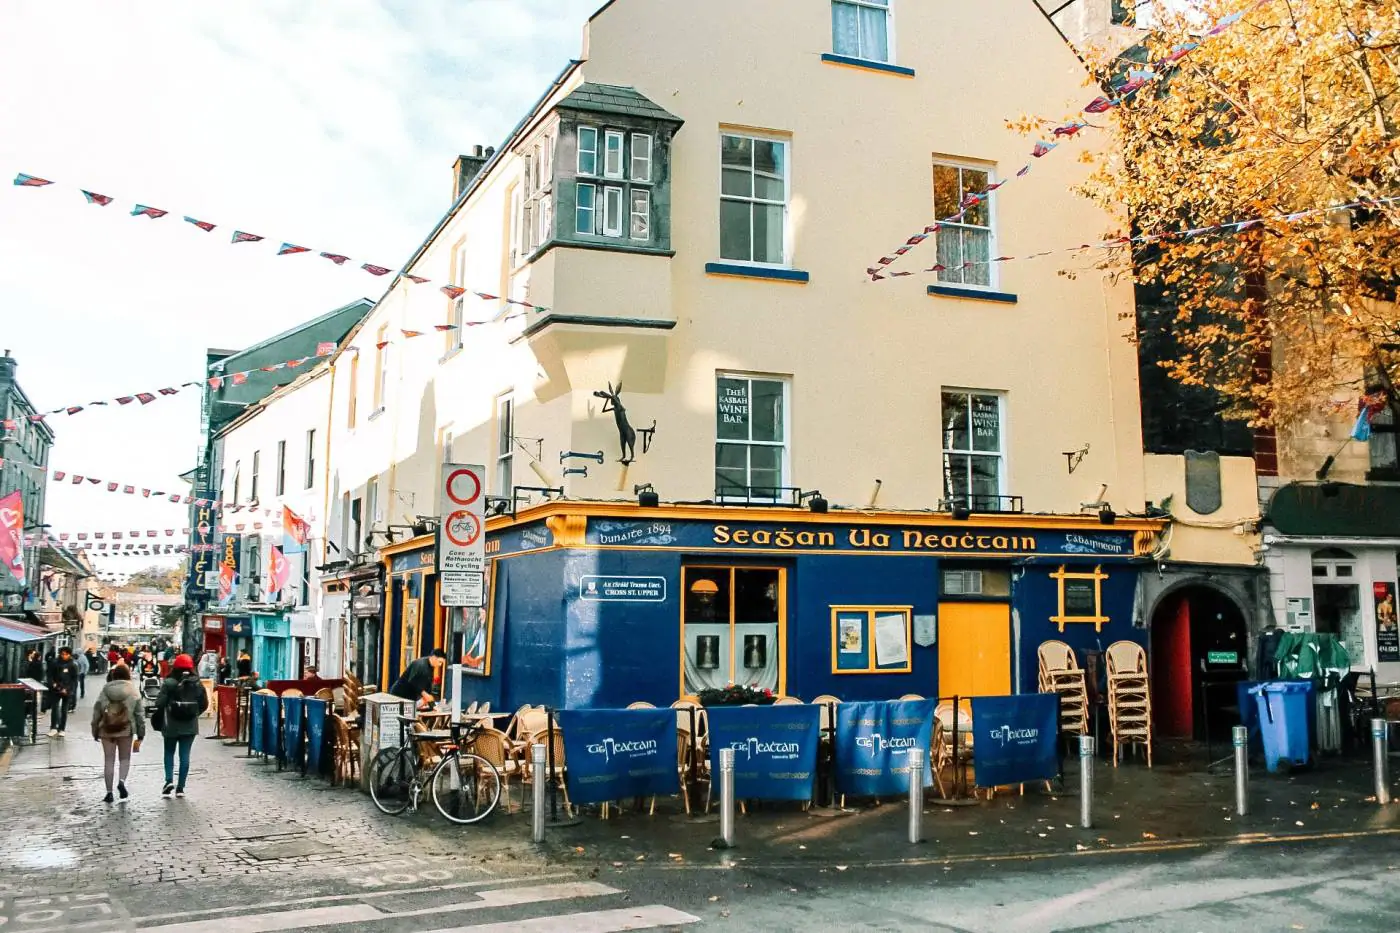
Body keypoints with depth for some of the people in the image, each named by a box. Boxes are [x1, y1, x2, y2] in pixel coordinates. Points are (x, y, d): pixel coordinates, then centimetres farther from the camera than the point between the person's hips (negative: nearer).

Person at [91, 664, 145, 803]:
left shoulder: (105, 690, 3)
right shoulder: (134, 691, 1)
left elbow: (96, 712, 4)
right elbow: (140, 714, 0)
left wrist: (95, 732, 13)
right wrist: (140, 735, 5)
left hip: (106, 730, 1)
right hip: (126, 730, -1)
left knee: (109, 760, 8)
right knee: (125, 758, 14)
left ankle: (109, 792, 8)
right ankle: (122, 781, -11)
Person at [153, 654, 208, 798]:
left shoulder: (169, 683, -10)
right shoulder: (197, 684, 0)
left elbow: (160, 703, -13)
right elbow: (204, 704, 2)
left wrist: (161, 716, 7)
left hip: (171, 725, -2)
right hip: (190, 726, 2)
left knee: (169, 753, 15)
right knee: (185, 755, 5)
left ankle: (169, 780, -3)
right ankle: (180, 787, 5)